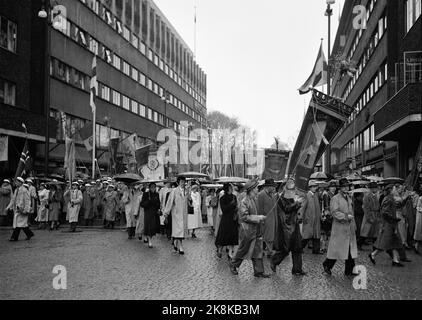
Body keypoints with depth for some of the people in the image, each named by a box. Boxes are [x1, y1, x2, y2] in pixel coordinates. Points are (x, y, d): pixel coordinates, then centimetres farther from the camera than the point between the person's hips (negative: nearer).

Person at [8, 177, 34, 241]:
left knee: (18, 223, -8)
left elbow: (27, 200, -14)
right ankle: (29, 234, 17)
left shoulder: (24, 190, -11)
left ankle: (14, 237, -4)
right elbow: (13, 199, 21)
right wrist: (9, 206, 13)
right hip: (16, 209, 8)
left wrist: (26, 209, -20)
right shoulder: (16, 190, 15)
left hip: (22, 209, -8)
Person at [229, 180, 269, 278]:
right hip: (247, 231, -7)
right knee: (243, 250, 8)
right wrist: (258, 218, -20)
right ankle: (233, 264, 30)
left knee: (258, 251, 7)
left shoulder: (256, 200, 8)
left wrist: (261, 218, 8)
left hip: (257, 231, 7)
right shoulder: (244, 201, -16)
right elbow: (244, 217, -20)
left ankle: (259, 271, 13)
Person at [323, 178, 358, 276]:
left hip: (350, 228, 7)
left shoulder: (349, 198, 17)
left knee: (351, 249, 6)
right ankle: (327, 265, 17)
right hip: (339, 227, -7)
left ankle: (349, 271, 13)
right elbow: (335, 212, -16)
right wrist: (346, 216, -21)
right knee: (337, 248, -2)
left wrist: (354, 225, 17)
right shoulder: (335, 199, -7)